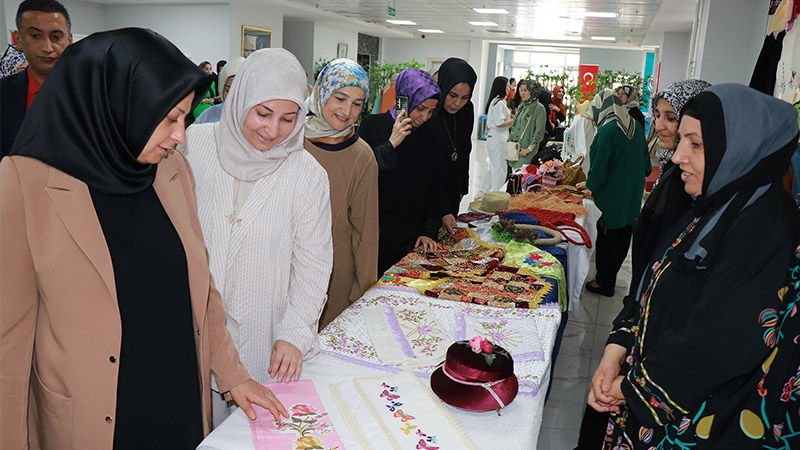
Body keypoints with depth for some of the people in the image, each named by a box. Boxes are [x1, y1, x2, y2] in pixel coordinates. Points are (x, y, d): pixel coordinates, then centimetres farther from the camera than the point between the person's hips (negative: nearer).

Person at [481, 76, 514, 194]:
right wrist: (514, 120, -10)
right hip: (498, 139, -10)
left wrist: (509, 117, 12)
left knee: (493, 168, 18)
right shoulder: (499, 103, -17)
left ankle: (482, 192, 25)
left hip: (493, 138, 10)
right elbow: (499, 123, -21)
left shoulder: (495, 101, 14)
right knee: (499, 170, -2)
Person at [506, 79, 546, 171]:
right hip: (514, 149, 7)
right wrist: (509, 142, 12)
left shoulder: (539, 108, -7)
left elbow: (539, 132, -11)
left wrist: (529, 148, -16)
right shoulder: (521, 106, 16)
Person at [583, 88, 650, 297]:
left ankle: (604, 283, 17)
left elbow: (598, 169, -19)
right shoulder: (637, 127, 4)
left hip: (610, 196, -8)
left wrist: (589, 186, -2)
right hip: (633, 195, 8)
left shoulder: (608, 130, -20)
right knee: (623, 237, 17)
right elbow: (646, 165, 12)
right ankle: (610, 278, 32)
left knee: (607, 239, 5)